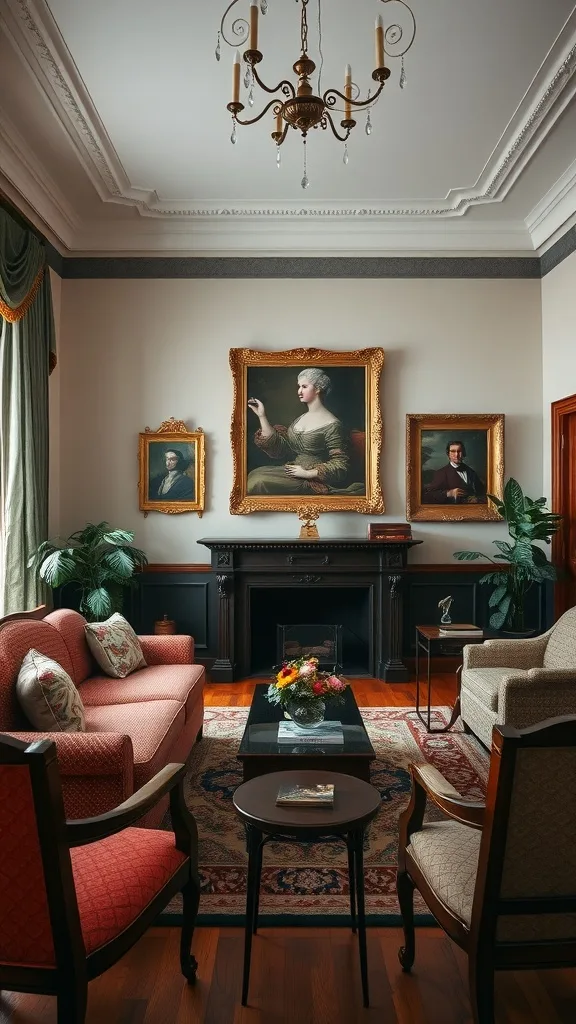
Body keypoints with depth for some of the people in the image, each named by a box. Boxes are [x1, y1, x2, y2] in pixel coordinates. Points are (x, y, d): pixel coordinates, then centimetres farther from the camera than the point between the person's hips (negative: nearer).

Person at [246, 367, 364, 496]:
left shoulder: (331, 426, -11)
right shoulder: (302, 418, 12)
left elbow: (341, 466, -13)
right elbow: (279, 448, 1)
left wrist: (308, 473, -17)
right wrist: (262, 416, -2)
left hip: (314, 481, -7)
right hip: (293, 473, 7)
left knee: (260, 482, -23)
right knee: (256, 474, -15)